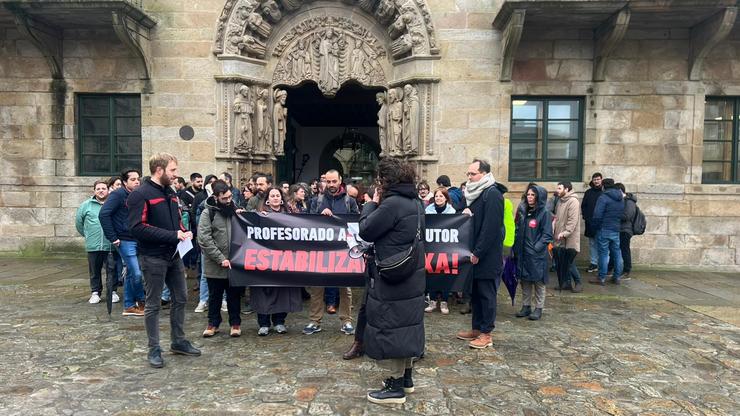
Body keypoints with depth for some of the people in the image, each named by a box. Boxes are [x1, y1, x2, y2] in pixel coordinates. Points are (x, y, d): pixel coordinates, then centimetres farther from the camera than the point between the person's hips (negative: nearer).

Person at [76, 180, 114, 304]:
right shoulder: (86, 205, 4)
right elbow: (79, 222, 16)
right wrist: (88, 235, 16)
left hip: (111, 246, -1)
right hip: (93, 246, 2)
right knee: (95, 271, 10)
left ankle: (113, 291, 20)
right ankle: (95, 292, 23)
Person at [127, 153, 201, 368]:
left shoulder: (170, 193, 12)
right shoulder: (140, 194, -14)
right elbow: (137, 227, -22)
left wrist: (183, 232, 0)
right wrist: (172, 235, -24)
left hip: (173, 255, 8)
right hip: (153, 257, -8)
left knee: (180, 298, 14)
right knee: (153, 304, 5)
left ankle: (179, 341, 29)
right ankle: (154, 349, 17)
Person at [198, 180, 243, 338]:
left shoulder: (235, 209, 6)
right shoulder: (208, 213, -8)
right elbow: (204, 239, -14)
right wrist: (221, 259, -17)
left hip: (234, 262, 3)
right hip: (215, 264, -3)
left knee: (234, 295, 11)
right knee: (214, 296, 11)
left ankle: (235, 323, 24)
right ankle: (213, 323, 26)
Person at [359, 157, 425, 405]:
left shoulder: (392, 204, -21)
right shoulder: (415, 202, 9)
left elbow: (366, 230, -15)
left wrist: (372, 204, -1)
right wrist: (378, 204, 10)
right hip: (412, 275, 9)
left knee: (392, 327, 1)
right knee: (406, 324, 17)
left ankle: (396, 387, 10)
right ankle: (406, 377, 30)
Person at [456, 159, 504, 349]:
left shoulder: (493, 194, -14)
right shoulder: (475, 194, 13)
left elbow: (491, 227, -20)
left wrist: (477, 253, -20)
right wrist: (466, 212, -1)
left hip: (487, 257, -9)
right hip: (474, 254, 9)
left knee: (487, 294, 1)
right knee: (475, 293, 14)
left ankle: (486, 334, 10)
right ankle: (477, 328, 26)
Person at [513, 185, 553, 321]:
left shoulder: (545, 213, -7)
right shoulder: (523, 212, 10)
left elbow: (547, 235, -10)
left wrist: (537, 247, -18)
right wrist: (516, 247, 6)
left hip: (537, 254, -6)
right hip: (523, 253, 6)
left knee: (538, 281, 4)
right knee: (525, 280, 12)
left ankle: (538, 308, 14)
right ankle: (526, 306, 22)